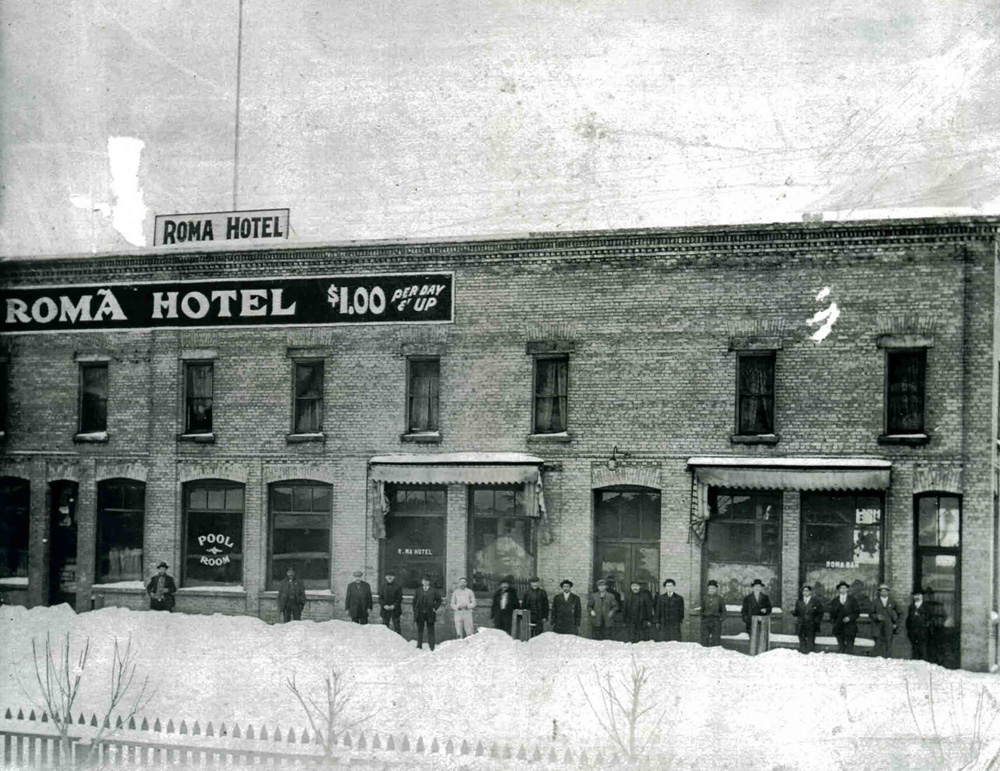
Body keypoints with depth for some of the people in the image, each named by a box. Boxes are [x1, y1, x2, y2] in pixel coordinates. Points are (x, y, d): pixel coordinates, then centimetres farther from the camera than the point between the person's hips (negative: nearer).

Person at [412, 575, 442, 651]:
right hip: (420, 613, 1)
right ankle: (419, 645, 12)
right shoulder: (418, 590, 7)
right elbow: (414, 601, 9)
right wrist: (415, 611, 0)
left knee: (430, 630, 1)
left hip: (430, 614, -1)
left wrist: (435, 608, 0)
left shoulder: (433, 591, 3)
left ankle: (431, 647, 4)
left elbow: (439, 600, 10)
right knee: (420, 630, 5)